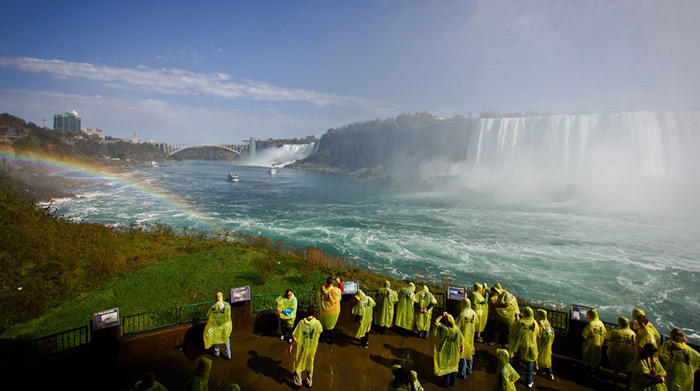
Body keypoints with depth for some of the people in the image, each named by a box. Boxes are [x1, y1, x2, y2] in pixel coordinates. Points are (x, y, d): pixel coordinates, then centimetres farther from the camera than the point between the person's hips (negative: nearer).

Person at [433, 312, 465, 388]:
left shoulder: (444, 328, -27)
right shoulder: (456, 328, -17)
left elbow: (436, 322, -13)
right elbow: (461, 339, -6)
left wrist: (442, 315, -11)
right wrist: (462, 347, 9)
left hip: (446, 352, -3)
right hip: (454, 352, 3)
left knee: (446, 366, 14)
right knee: (454, 366, 22)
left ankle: (446, 383, 29)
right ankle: (453, 382, 38)